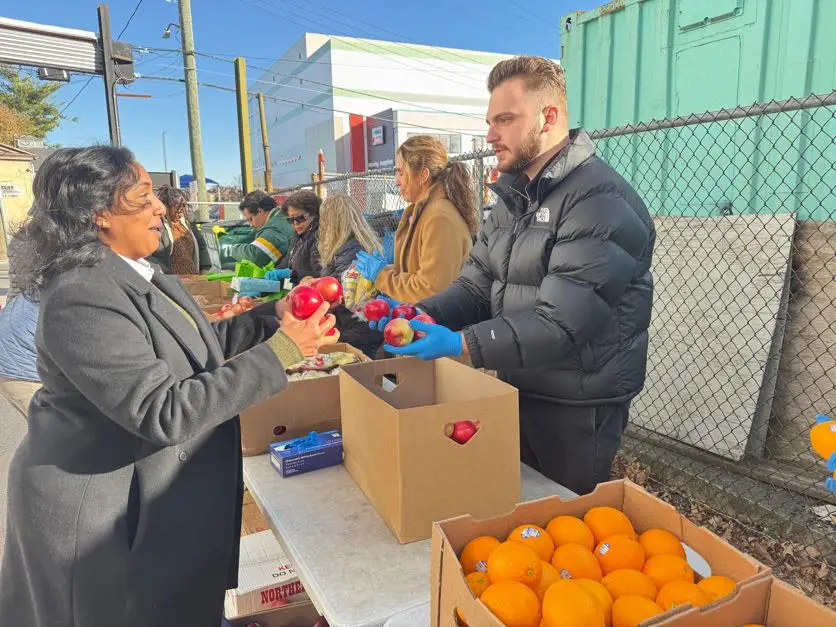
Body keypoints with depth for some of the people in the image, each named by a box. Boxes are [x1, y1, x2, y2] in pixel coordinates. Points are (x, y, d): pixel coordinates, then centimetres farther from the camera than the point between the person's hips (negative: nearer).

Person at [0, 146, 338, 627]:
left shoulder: (142, 276, 3)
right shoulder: (81, 300, -27)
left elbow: (201, 345, 11)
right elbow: (166, 413, -32)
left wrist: (272, 316, -1)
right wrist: (281, 351, -31)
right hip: (105, 515, -8)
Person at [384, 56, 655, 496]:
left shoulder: (601, 201, -20)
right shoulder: (513, 197, 9)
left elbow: (562, 323, -28)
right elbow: (476, 286, 5)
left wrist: (460, 344, -32)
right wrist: (421, 315, -13)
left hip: (578, 410, -8)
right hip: (516, 393, 8)